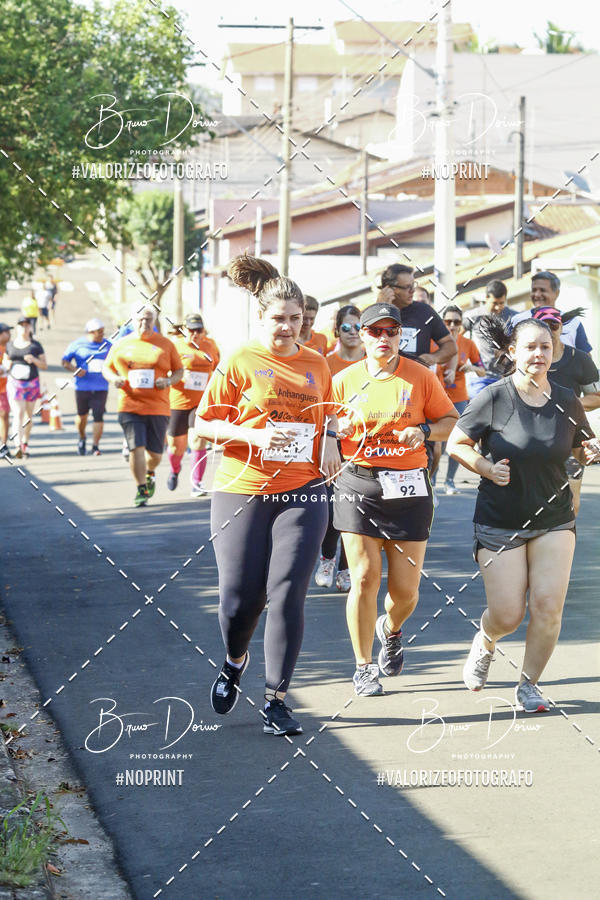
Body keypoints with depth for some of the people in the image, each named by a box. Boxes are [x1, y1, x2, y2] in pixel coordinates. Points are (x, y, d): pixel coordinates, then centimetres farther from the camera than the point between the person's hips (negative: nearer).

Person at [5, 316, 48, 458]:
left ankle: (25, 442, 31)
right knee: (18, 413, -12)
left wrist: (34, 360, -18)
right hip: (14, 383, 0)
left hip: (31, 383, 0)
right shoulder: (10, 345, 6)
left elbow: (45, 365, 0)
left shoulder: (36, 345, 0)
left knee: (28, 415, 12)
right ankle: (18, 446, -22)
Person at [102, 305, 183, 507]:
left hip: (157, 407, 0)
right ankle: (141, 490, 0)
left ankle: (150, 473, 39)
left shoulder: (165, 344, 6)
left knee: (155, 453, 5)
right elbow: (107, 367, 18)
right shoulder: (121, 345, 8)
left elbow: (179, 370, 11)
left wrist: (169, 380, -10)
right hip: (130, 406, 0)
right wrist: (114, 378, -4)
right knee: (136, 448, -12)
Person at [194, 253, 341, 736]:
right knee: (240, 597, -1)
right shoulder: (240, 362, -2)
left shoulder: (316, 364, 10)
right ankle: (235, 660, 33)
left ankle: (277, 700, 4)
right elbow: (205, 423, -2)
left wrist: (330, 439, 5)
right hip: (241, 491, -2)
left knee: (287, 596, -6)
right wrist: (255, 435, -17)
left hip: (302, 492, 2)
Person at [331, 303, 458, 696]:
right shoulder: (345, 380, 4)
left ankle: (391, 629, 37)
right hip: (358, 485, 0)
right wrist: (339, 430, -11)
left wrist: (424, 431, -10)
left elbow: (451, 421, 10)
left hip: (408, 489, 0)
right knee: (364, 578, -7)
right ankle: (364, 668, 8)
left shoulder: (421, 377, 2)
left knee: (405, 588, 0)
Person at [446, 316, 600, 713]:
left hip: (554, 521, 2)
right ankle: (484, 643, 34)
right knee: (508, 615, -3)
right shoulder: (494, 398, -10)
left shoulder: (567, 401, 0)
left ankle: (529, 684, 12)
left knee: (548, 606, -8)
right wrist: (487, 468, -18)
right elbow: (456, 444, -2)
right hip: (500, 523, -2)